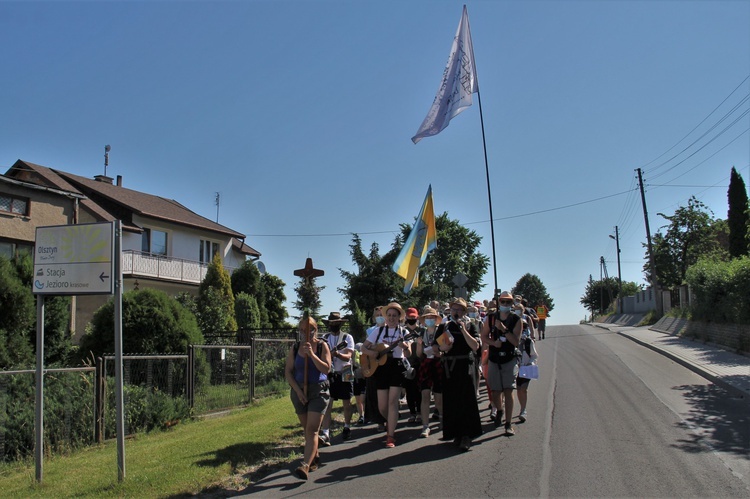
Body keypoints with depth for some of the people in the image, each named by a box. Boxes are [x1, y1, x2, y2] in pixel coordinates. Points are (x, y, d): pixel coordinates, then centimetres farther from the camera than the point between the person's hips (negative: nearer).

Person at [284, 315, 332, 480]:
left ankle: (305, 465, -21)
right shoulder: (295, 348, 4)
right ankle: (315, 457, 31)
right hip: (299, 391, 4)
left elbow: (326, 369, -13)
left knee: (312, 430, -13)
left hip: (318, 391, -4)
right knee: (306, 429, 13)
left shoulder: (322, 346, -3)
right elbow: (288, 371, 3)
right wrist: (298, 390, -7)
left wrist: (311, 354, -22)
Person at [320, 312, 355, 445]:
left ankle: (347, 428, 29)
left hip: (344, 374, -1)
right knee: (327, 404, -9)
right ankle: (325, 434, -14)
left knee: (347, 403, 10)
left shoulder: (347, 337, -3)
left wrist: (337, 354, -34)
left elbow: (348, 356, -14)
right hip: (329, 374, 1)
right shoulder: (325, 339, 6)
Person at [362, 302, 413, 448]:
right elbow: (364, 347, 8)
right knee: (382, 407, 3)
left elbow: (408, 355, -7)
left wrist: (405, 347, -29)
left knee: (392, 402, -9)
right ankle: (390, 422, 36)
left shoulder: (404, 332, 1)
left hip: (397, 367, -2)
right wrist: (371, 353, -13)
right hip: (381, 368, 2)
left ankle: (391, 436, -2)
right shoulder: (379, 331, 5)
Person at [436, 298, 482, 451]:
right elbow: (437, 347, 8)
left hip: (465, 367, -2)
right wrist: (443, 347, -13)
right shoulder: (443, 326, 10)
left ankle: (466, 435, -1)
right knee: (451, 401, 4)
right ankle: (456, 433, 16)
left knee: (466, 401, -6)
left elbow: (475, 346, -10)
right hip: (449, 368, 2)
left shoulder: (470, 326, 4)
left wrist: (463, 329, -14)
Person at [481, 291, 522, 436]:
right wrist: (493, 342, -14)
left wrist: (504, 329, -23)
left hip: (510, 359, -2)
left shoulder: (516, 320, -4)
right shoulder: (490, 318, 2)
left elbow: (516, 341, -12)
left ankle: (508, 424, -5)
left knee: (508, 390, -11)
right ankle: (499, 411, 40)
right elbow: (484, 337, 5)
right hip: (494, 359, 2)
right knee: (496, 391, 8)